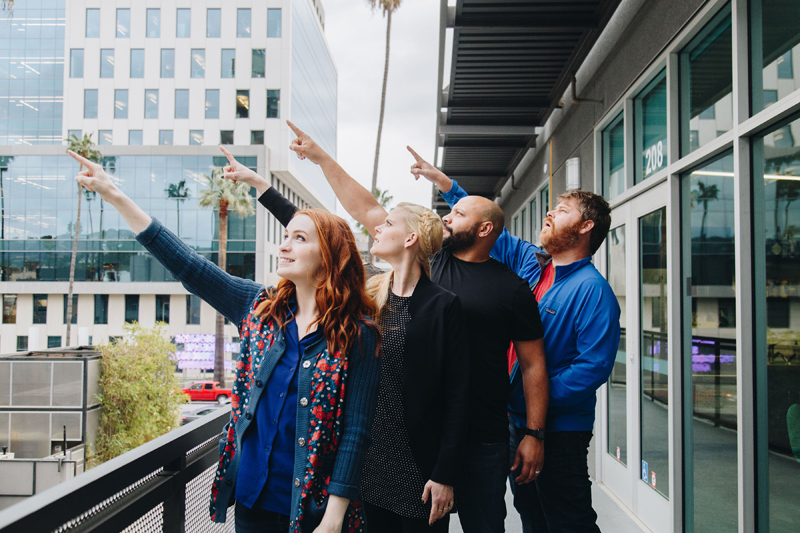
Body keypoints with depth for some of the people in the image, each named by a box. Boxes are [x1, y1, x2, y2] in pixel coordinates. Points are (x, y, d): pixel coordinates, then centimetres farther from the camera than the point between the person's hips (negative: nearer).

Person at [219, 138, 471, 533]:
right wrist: (255, 181, 14)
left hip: (418, 468, -5)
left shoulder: (443, 306, -10)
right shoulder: (366, 295, 5)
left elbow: (458, 394, -11)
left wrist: (445, 475, -14)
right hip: (367, 462, 5)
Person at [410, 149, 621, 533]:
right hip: (517, 421, 8)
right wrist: (439, 179, 15)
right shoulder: (529, 264, 8)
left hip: (559, 430, -8)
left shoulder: (592, 290, -15)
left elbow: (593, 367, -22)